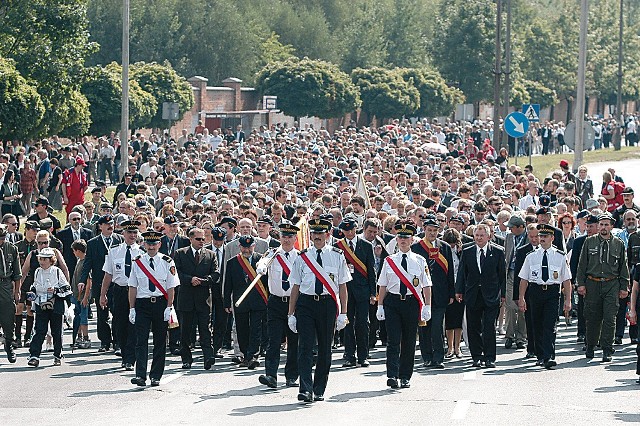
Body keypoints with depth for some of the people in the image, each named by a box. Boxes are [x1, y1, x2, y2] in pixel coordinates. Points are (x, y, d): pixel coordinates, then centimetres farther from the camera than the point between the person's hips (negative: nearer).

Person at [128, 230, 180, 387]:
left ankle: (156, 377, 12)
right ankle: (140, 376, -15)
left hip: (161, 304, 0)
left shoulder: (167, 262, 1)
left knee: (160, 342, 5)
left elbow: (171, 287, 1)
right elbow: (133, 287, 6)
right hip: (142, 304, 0)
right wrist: (132, 309, 2)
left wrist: (168, 308, -6)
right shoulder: (137, 262, 5)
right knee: (141, 341, -9)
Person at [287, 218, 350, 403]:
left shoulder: (337, 256, 5)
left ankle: (319, 391, 16)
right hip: (306, 303, 0)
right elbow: (295, 287, 9)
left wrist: (343, 313, 1)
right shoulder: (302, 257, 7)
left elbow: (342, 286, 6)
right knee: (305, 347, -9)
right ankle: (305, 389, -14)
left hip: (328, 304, 0)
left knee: (325, 349, 6)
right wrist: (291, 314, 6)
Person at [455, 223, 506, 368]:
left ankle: (489, 358, -2)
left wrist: (503, 294, 3)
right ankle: (477, 357, 14)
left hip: (491, 296, -3)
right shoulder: (467, 252, 7)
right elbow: (461, 273, 10)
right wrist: (459, 291, 3)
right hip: (472, 295, 3)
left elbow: (502, 274, 4)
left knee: (489, 328, -6)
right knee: (473, 328, 6)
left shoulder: (497, 252, 1)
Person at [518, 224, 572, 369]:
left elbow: (566, 280, 4)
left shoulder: (560, 257, 3)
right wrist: (521, 298, 2)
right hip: (535, 291, 2)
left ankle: (549, 357, -17)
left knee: (550, 326, -11)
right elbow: (524, 279, 8)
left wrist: (568, 300, -1)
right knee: (537, 326, 8)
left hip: (552, 293, -2)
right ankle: (540, 356, 20)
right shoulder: (531, 256, 6)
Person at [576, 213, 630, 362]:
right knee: (592, 318, 6)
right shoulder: (589, 242, 6)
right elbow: (582, 264, 7)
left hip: (612, 285, -1)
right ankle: (590, 347, 23)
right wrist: (581, 283, 0)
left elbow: (623, 267, 11)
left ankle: (607, 351, -2)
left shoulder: (618, 244, 7)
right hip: (592, 284, 1)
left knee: (609, 318, -7)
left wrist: (624, 287, 7)